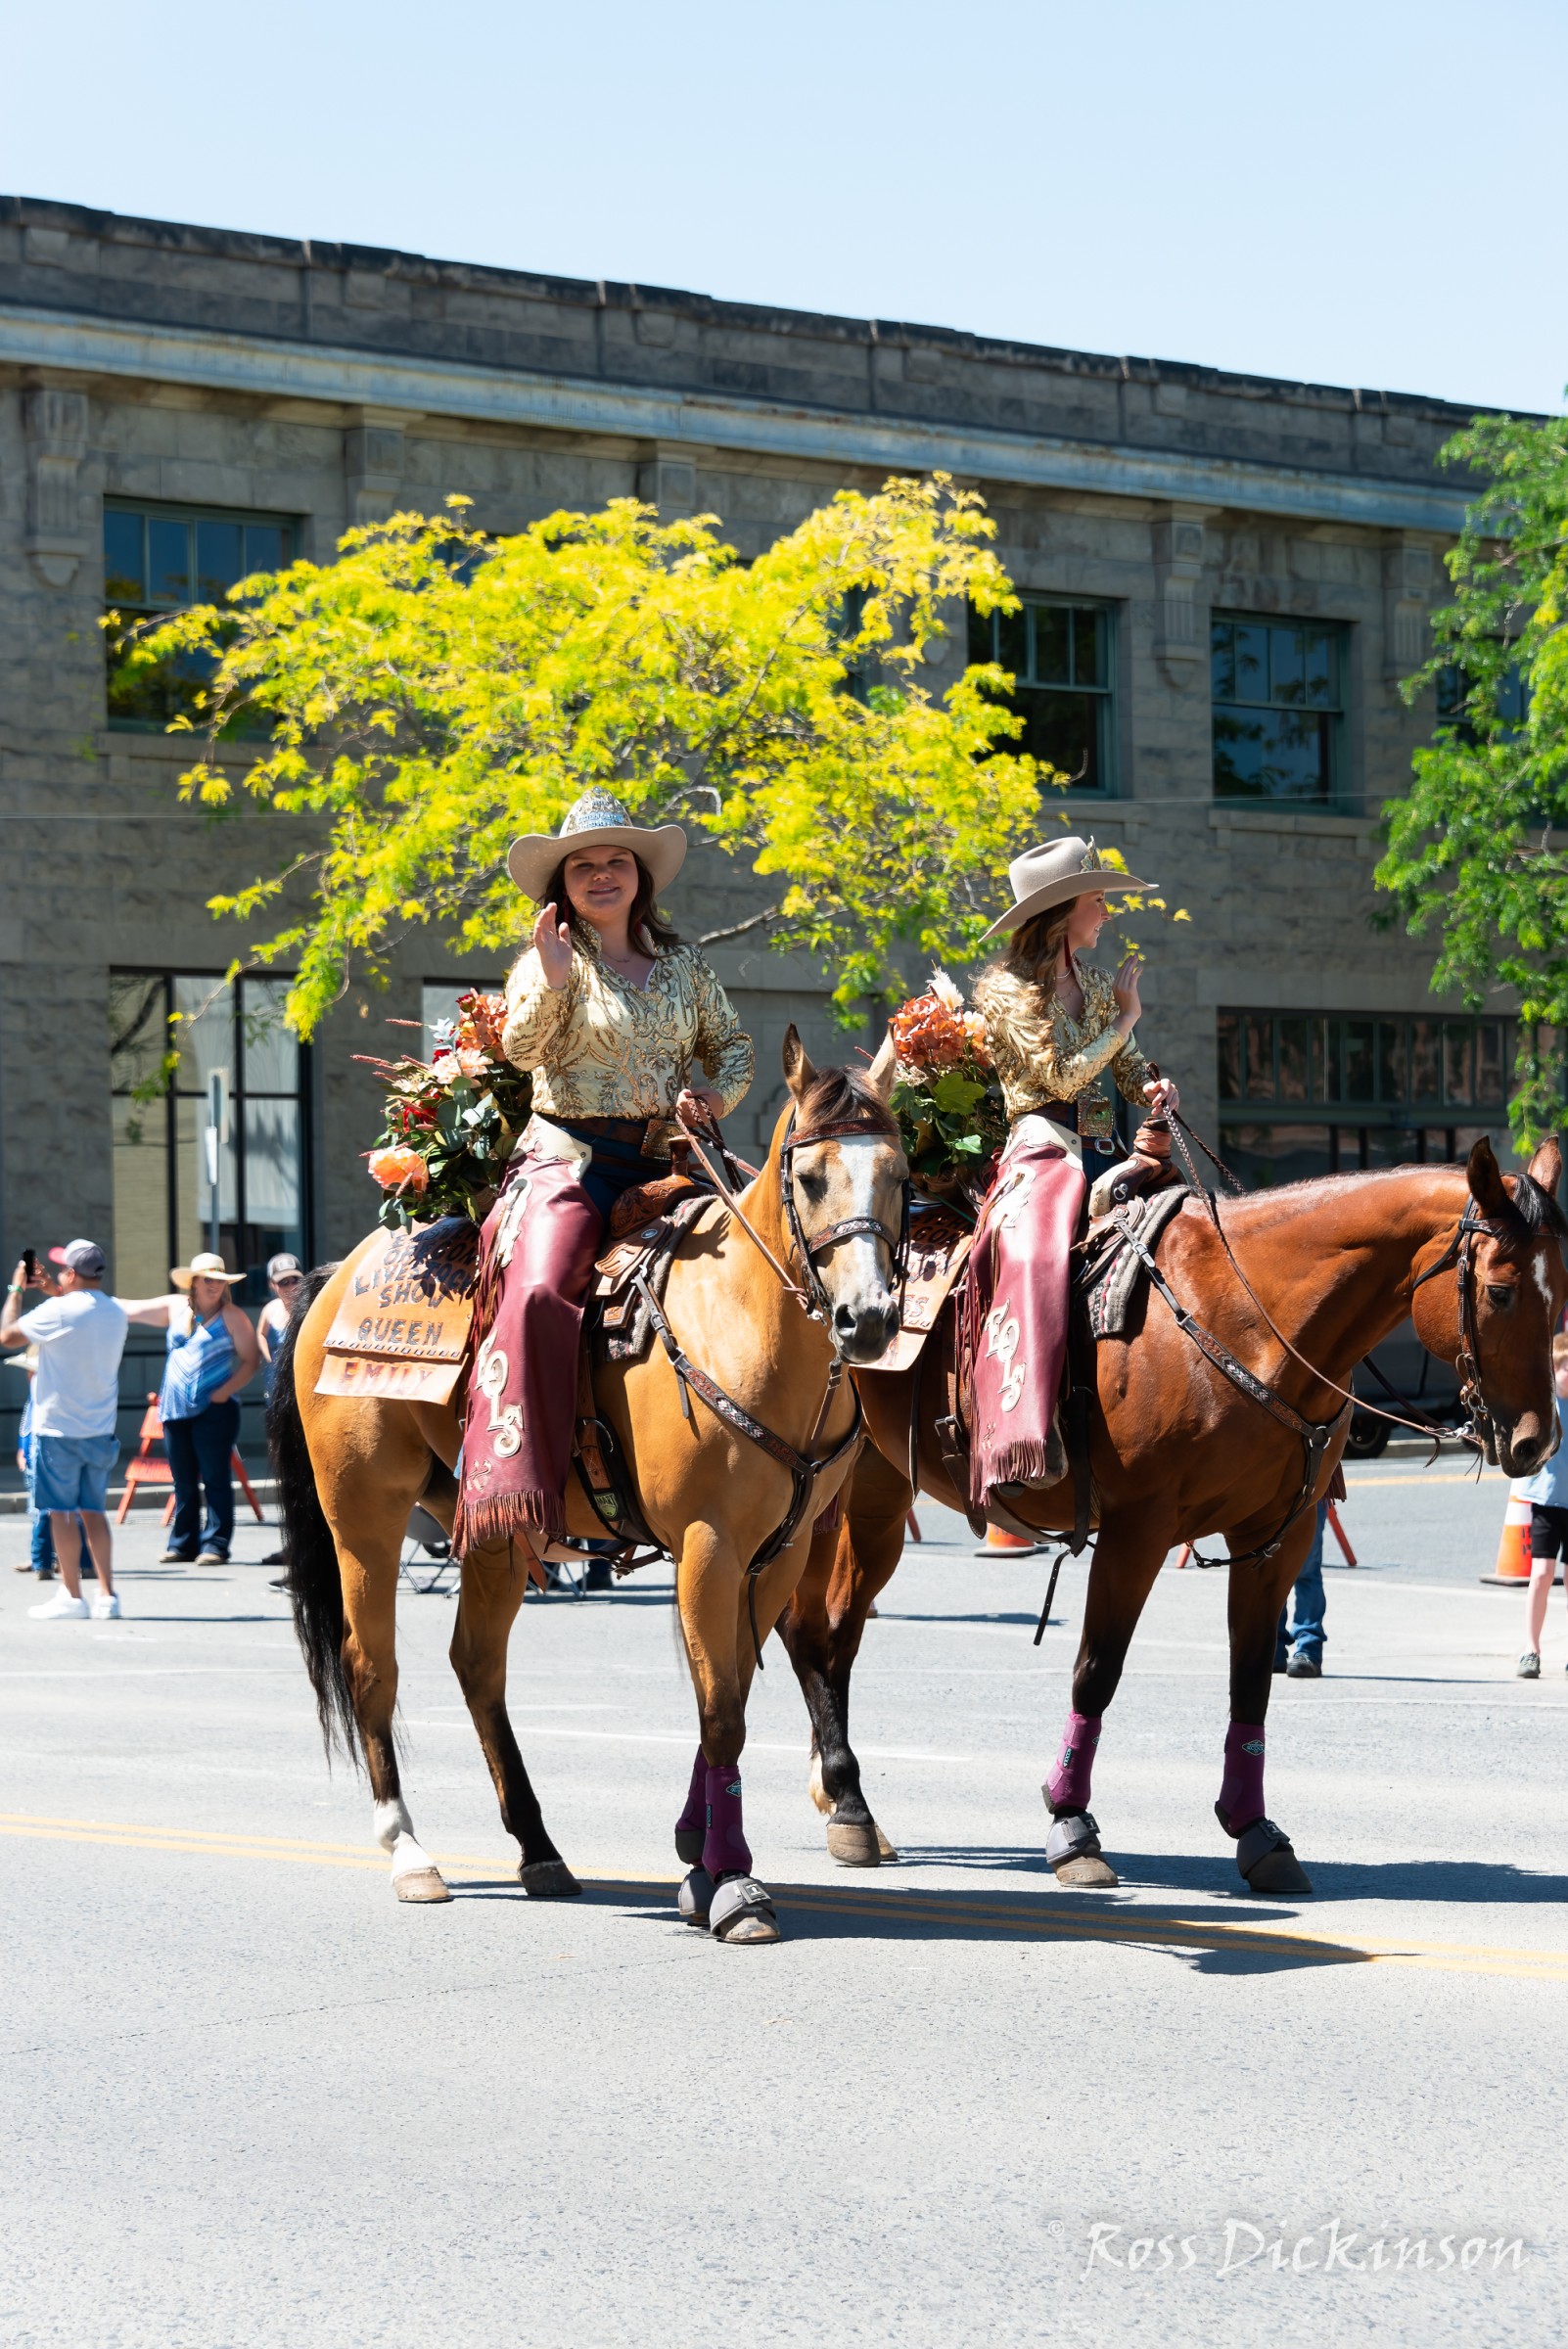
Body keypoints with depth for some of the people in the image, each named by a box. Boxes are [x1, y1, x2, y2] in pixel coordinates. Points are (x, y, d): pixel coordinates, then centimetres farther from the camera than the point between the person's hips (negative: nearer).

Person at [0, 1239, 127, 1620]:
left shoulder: (58, 1312, -17)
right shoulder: (116, 1314, 5)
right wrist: (54, 1292, 24)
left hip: (58, 1428, -6)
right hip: (100, 1429, 6)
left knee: (62, 1512, 1)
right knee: (94, 1510, 12)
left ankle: (71, 1596, 3)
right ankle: (107, 1595, 8)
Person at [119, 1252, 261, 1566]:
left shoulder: (232, 1317, -1)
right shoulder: (175, 1308, 12)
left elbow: (251, 1360, -3)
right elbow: (131, 1309, 19)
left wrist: (223, 1392, -12)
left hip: (213, 1409, -5)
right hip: (175, 1410, 5)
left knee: (215, 1479, -6)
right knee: (183, 1481, 8)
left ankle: (215, 1545, -5)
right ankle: (183, 1543, 15)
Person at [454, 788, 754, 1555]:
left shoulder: (683, 964, 15)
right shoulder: (547, 961, 5)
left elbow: (732, 1044, 20)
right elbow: (522, 1047, -9)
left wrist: (717, 1095, -1)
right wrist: (553, 984, -26)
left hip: (661, 1164, 4)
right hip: (569, 1157, -4)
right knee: (539, 1291, -27)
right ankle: (514, 1484, -29)